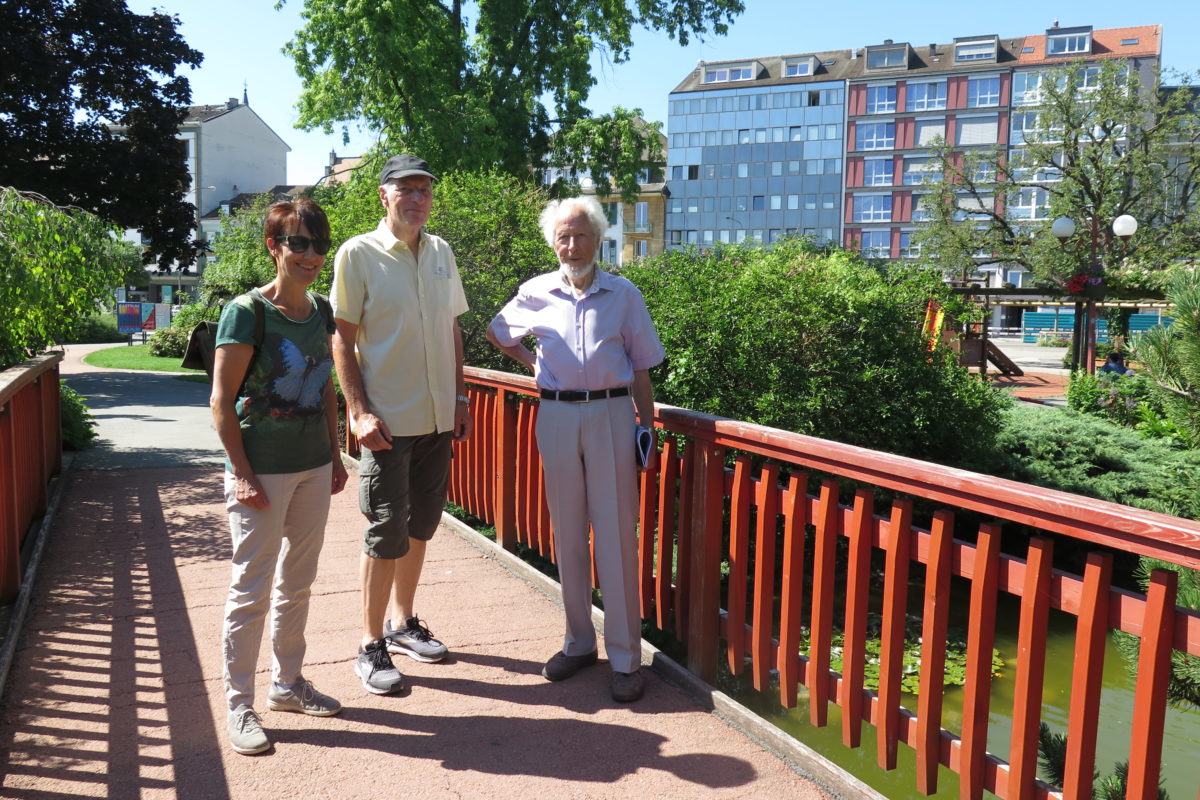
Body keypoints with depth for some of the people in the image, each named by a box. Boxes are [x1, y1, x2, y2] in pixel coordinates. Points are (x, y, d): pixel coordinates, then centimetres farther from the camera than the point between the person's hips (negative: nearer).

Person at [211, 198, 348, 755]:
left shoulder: (320, 313, 8)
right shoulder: (247, 312, -12)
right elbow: (221, 401, -13)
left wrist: (335, 455, 14)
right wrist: (242, 473, -16)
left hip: (313, 468, 7)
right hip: (262, 471, -6)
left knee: (298, 584, 16)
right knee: (252, 590, 2)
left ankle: (287, 683, 32)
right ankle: (239, 705, 16)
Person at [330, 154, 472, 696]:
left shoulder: (441, 253, 9)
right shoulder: (358, 254, -7)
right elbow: (342, 340, -8)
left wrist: (459, 398, 11)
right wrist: (359, 411, -15)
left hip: (437, 418, 6)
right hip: (387, 421, -6)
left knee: (419, 527, 15)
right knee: (385, 533, -1)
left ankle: (402, 622, 32)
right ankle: (371, 647, 14)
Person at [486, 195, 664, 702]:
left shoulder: (624, 295, 3)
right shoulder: (535, 293, 7)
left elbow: (640, 368, 5)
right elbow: (497, 333, 25)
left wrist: (648, 426, -1)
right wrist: (533, 364, 14)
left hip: (611, 414, -2)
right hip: (557, 417, 2)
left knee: (616, 535, -2)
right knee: (568, 533, 10)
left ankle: (625, 657, 7)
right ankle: (578, 642, 24)